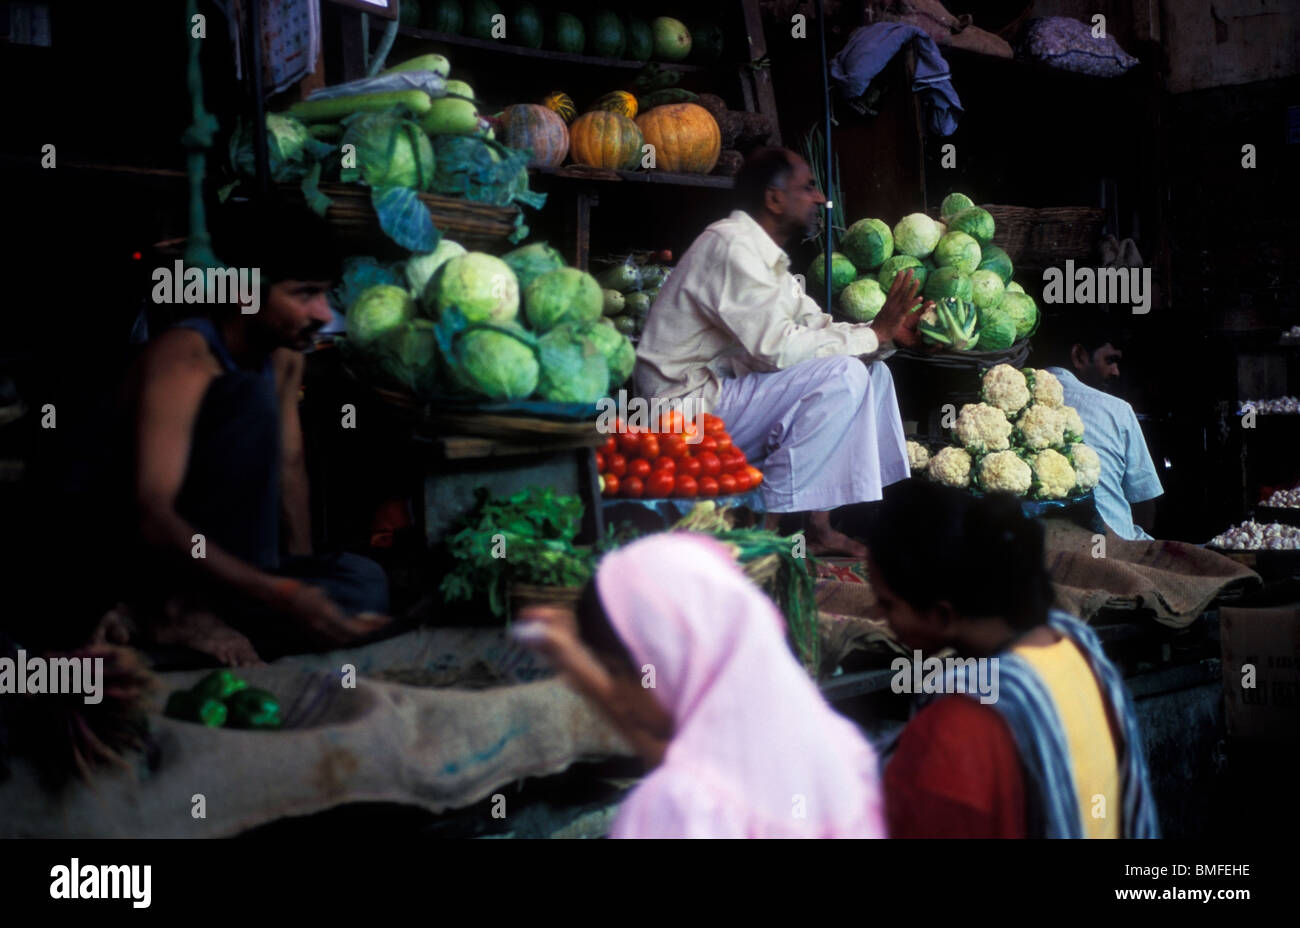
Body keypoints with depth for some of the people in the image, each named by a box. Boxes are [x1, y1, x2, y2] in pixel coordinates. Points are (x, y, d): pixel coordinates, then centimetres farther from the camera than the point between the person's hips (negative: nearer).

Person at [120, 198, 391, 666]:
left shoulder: (284, 355, 3)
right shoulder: (182, 360, -22)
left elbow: (290, 466, 14)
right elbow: (152, 518, -32)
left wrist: (302, 569, 2)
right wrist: (278, 594, -41)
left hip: (214, 559, 7)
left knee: (364, 585, -19)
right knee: (254, 397, -27)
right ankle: (187, 610, -26)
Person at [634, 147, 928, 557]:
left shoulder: (765, 255, 15)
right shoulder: (730, 246, -18)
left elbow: (815, 327, 14)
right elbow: (777, 347, -25)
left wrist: (889, 333, 0)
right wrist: (873, 334, -16)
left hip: (723, 392, 11)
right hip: (690, 405, -11)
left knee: (871, 371, 9)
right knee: (842, 375, -22)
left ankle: (818, 525, 3)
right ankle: (771, 526, -15)